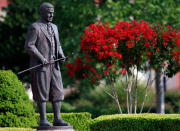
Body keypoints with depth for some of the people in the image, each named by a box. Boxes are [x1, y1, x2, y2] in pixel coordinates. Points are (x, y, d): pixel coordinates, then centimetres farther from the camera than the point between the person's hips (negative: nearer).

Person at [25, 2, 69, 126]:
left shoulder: (54, 27, 18)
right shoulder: (34, 27, -5)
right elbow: (29, 46, -11)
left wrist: (61, 54, 2)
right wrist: (41, 58, -19)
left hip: (54, 65, 7)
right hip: (40, 65, -7)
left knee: (57, 91, 2)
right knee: (42, 93, -5)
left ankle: (57, 118, 5)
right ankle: (43, 120, -1)